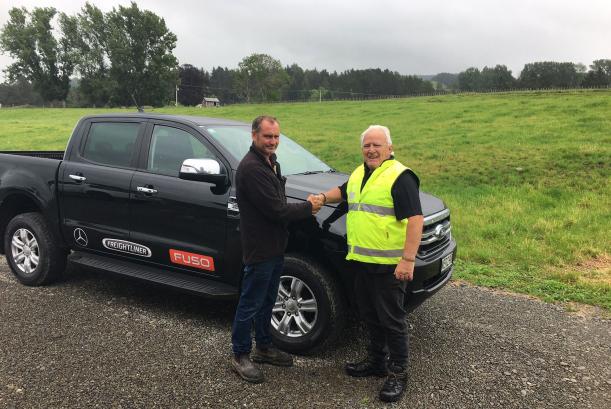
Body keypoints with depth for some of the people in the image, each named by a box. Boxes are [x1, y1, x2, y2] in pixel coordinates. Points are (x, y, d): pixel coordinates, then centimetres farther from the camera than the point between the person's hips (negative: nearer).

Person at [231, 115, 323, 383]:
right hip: (259, 250, -10)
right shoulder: (251, 168, -22)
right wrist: (308, 207, -11)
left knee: (267, 301, 21)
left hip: (275, 247, 10)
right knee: (250, 305, 4)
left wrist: (304, 207, 2)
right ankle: (240, 356, 21)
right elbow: (276, 210, -24)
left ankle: (264, 347, 37)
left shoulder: (270, 162, 12)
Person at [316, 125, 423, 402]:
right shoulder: (358, 174, 12)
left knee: (391, 319, 3)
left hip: (389, 264, -8)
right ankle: (376, 361, 35)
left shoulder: (400, 177, -14)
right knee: (370, 315, 19)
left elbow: (415, 219, -20)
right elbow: (343, 192, 33)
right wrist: (323, 197, 14)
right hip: (362, 261, 8)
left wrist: (408, 259, -26)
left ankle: (398, 372, 18)